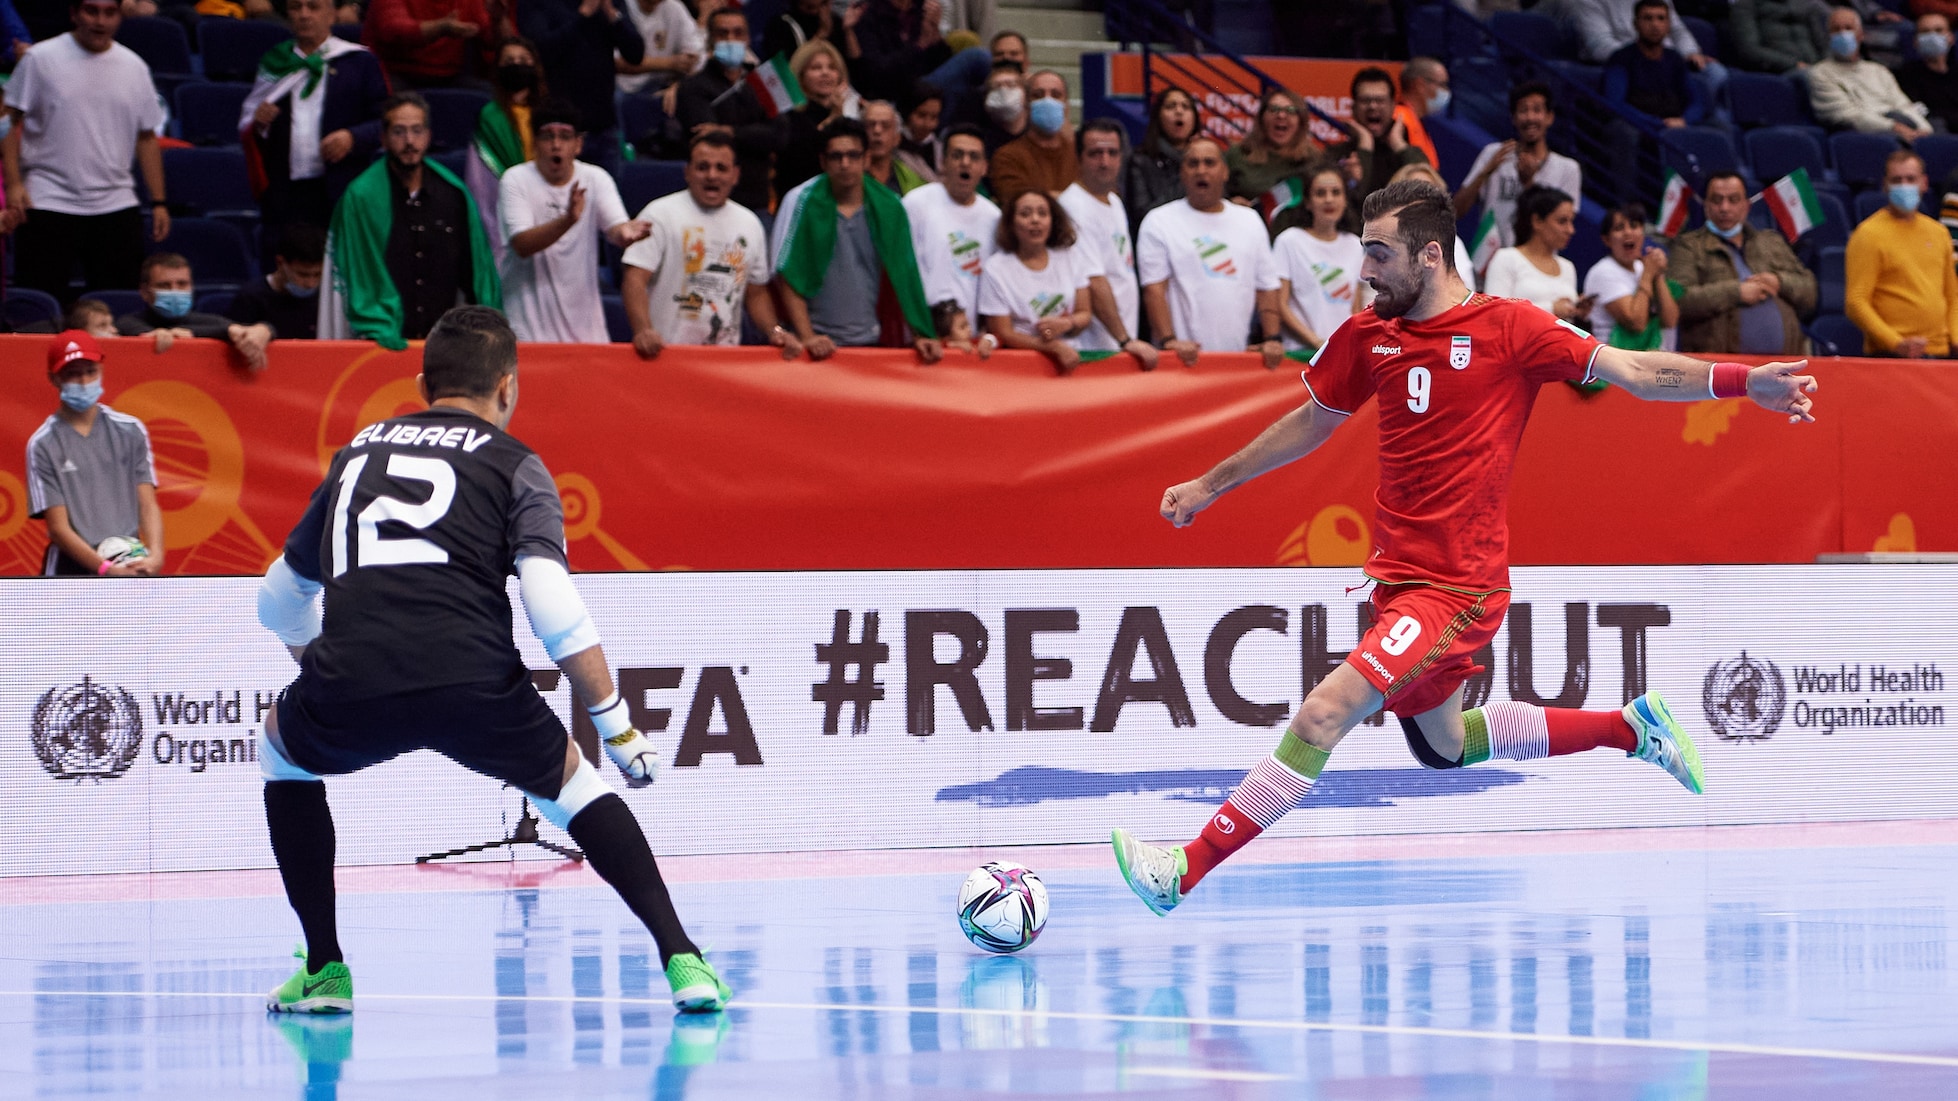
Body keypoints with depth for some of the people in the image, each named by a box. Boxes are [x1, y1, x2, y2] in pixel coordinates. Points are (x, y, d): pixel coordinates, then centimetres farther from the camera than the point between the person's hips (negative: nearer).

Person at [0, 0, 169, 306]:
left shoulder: (134, 67, 10)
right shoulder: (41, 59, -1)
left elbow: (147, 138, 14)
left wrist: (159, 202, 9)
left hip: (116, 206, 3)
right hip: (48, 203, -3)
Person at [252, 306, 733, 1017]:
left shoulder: (356, 453, 27)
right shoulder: (513, 464, 15)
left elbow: (278, 602, 39)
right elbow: (554, 609, -1)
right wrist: (617, 726, 6)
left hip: (348, 690, 2)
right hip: (473, 683, -2)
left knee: (283, 751, 35)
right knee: (567, 780, 26)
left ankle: (325, 970, 26)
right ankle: (682, 960, 14)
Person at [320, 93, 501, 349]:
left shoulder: (454, 193, 9)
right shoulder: (361, 196, -1)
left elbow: (478, 267, 14)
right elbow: (356, 277, -1)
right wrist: (376, 328, -11)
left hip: (445, 337, 3)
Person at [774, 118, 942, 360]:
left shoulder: (889, 207, 3)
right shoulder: (803, 202, -3)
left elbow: (906, 277, 4)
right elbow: (790, 278, -5)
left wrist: (921, 335, -5)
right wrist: (807, 337, -14)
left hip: (870, 341, 2)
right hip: (818, 345, -2)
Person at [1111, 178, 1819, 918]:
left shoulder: (1507, 329, -11)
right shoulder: (1367, 338, 6)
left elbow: (1634, 371, -10)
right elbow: (1310, 423, 22)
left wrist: (1743, 383, -22)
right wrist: (1211, 485, 27)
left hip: (1459, 588, -8)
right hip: (1399, 576, 8)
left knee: (1321, 717, -20)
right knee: (1443, 747, 23)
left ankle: (1186, 872, -18)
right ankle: (1632, 727, 37)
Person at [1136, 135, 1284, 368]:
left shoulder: (1250, 221, 18)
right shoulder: (1159, 222, 4)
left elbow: (1267, 288, 15)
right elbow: (1154, 289, -5)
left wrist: (1273, 339, 0)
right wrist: (1168, 340, -18)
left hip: (1239, 356, 4)